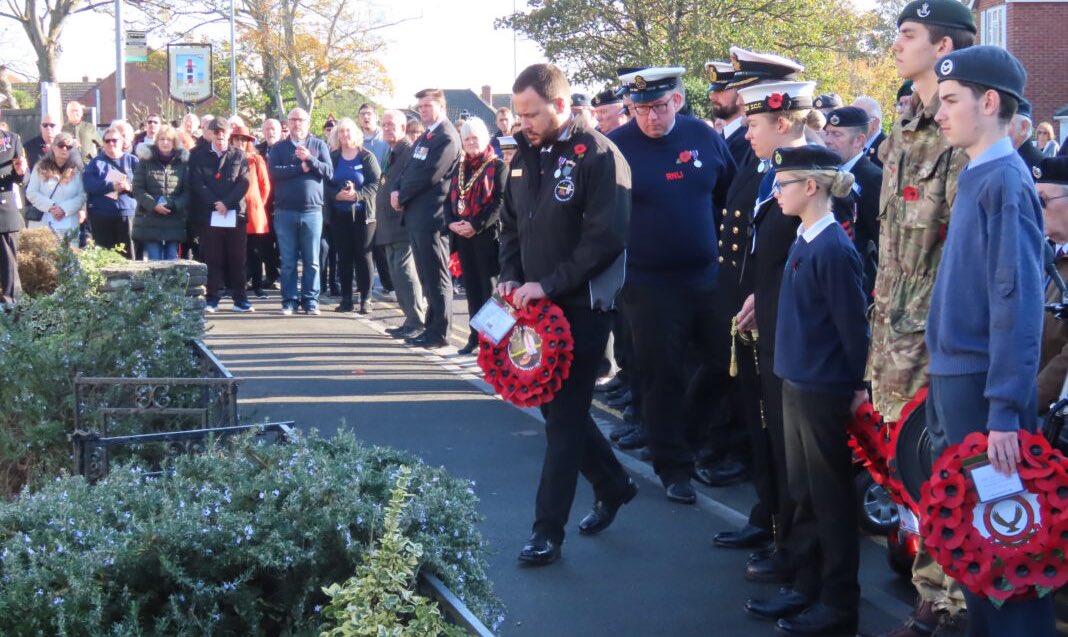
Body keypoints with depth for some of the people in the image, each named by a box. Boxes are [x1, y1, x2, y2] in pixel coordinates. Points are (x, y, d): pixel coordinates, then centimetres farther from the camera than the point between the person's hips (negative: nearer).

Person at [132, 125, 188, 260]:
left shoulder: (183, 162, 7)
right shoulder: (146, 160, 5)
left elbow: (188, 190, 2)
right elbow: (137, 189, -1)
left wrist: (175, 205, -15)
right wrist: (153, 205, -15)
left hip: (175, 222, 1)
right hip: (150, 222, -1)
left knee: (172, 263, 3)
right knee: (154, 262, -1)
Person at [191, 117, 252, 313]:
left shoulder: (239, 155, 10)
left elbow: (244, 183, 1)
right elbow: (197, 184, -1)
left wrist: (227, 203, -11)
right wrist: (215, 203, -12)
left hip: (235, 214, 0)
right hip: (210, 216, 0)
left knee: (237, 259, 3)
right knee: (212, 259, 1)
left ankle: (240, 299, 8)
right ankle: (211, 299, 6)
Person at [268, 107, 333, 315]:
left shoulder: (319, 145, 8)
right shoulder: (278, 148, 8)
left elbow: (329, 172, -3)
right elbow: (273, 172, -8)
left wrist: (310, 159, -16)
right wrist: (300, 168, -10)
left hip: (312, 211, 0)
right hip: (285, 212, 0)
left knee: (312, 261, 3)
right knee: (288, 261, 4)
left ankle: (310, 300, 10)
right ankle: (289, 300, 10)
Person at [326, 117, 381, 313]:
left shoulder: (367, 157, 0)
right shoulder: (332, 158, 8)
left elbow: (375, 184, -7)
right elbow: (326, 185, 2)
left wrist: (357, 194, -21)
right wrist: (338, 195, -17)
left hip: (362, 214, -2)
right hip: (340, 215, 3)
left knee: (363, 256, -1)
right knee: (344, 257, 5)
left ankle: (365, 299, 3)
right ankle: (346, 299, 10)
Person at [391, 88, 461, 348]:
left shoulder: (446, 137, -12)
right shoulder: (425, 137, 19)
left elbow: (428, 175, -18)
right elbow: (410, 169, 19)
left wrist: (402, 197, -9)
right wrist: (397, 191, 1)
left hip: (431, 216, -10)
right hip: (416, 215, 10)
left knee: (436, 276, -5)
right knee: (426, 275, 13)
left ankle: (439, 332, -1)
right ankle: (432, 326, 19)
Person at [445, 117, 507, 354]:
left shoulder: (498, 166, -2)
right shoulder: (459, 169, 17)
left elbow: (500, 201, -11)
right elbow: (450, 199, 14)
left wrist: (476, 225, -17)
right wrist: (451, 223, -5)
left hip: (487, 235, -6)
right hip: (463, 236, 6)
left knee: (489, 287, -4)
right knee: (471, 287, 8)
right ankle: (475, 336, 12)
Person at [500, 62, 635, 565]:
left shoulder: (598, 156, -14)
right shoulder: (525, 155, 9)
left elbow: (606, 239, -19)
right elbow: (511, 225, 18)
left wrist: (549, 284, -21)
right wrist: (511, 276, 2)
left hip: (581, 306, -8)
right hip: (537, 303, 8)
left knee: (565, 415, -3)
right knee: (556, 405, 15)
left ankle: (548, 530, 3)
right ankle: (613, 485, 35)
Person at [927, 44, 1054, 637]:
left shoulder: (1005, 181, -15)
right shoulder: (974, 176, 10)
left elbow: (1018, 302, -20)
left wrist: (1005, 410, -22)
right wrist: (942, 377, 14)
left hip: (983, 383, -8)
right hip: (953, 375, 8)